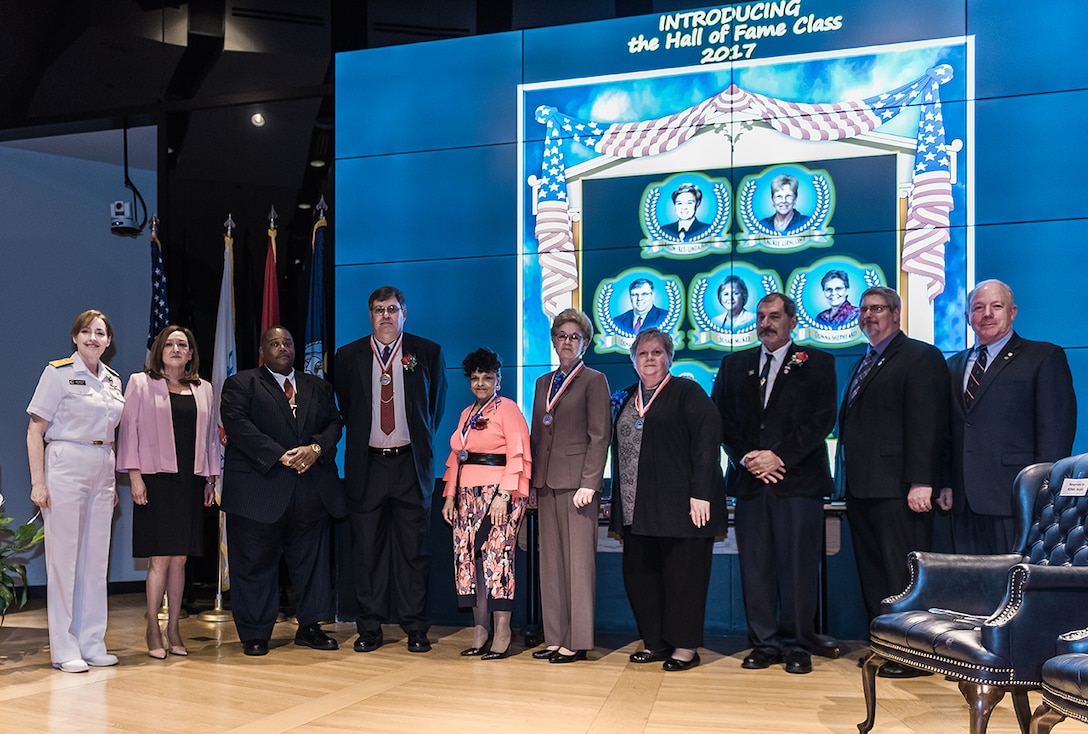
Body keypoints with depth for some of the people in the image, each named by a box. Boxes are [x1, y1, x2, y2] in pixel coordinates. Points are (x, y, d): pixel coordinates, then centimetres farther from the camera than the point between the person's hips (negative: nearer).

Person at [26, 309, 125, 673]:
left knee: (96, 559, 8)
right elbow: (35, 431, -7)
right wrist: (38, 482, -13)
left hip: (102, 472, 6)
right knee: (64, 557, -1)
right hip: (66, 466, -6)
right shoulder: (58, 373, -4)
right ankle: (64, 648, 7)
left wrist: (114, 482, 14)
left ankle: (92, 643, 17)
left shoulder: (113, 380, 12)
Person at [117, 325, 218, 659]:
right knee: (159, 558, -4)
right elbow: (129, 429, 0)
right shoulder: (141, 383, 5)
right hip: (156, 479, -3)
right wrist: (134, 475, -8)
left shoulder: (203, 389, 14)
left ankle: (173, 629, 13)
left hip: (190, 482, 3)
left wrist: (211, 478, 10)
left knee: (179, 558, 6)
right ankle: (153, 631, 6)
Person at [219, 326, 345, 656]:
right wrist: (281, 457, -18)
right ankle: (254, 634, 12)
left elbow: (334, 423, 9)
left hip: (312, 491, 4)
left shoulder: (318, 387, 18)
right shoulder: (240, 384, 4)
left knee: (311, 561, 8)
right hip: (259, 490, -4)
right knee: (255, 564, 2)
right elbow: (239, 426, -10)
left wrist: (316, 448, -12)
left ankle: (309, 627, 19)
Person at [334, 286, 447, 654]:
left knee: (413, 549, 3)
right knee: (366, 549, 5)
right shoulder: (349, 356, 7)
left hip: (410, 462, -1)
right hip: (367, 463, 1)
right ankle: (369, 629, 14)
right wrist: (361, 435, 9)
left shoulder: (427, 352, 4)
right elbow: (345, 406, 15)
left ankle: (416, 629, 11)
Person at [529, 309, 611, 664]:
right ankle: (555, 638, 13)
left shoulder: (594, 380, 0)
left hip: (577, 481, -6)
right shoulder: (543, 382, 18)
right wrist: (531, 481, 10)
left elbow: (600, 437, -7)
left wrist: (589, 484, -15)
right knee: (551, 561, 7)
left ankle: (576, 641, 2)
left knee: (578, 561, -4)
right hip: (546, 483, 6)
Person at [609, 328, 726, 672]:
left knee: (682, 576, -1)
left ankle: (686, 647, 10)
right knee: (639, 573, 8)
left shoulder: (687, 392, -2)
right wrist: (620, 503, 12)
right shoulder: (627, 399, 16)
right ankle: (655, 642, 20)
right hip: (637, 508, 7)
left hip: (680, 503, -6)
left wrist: (700, 494, -18)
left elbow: (708, 440, -11)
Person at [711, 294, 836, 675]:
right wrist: (746, 458, -5)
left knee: (798, 565, -1)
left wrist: (778, 456, -11)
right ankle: (764, 643, 12)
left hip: (798, 479, -3)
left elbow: (822, 419, -3)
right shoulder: (733, 365, 16)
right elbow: (721, 419, 10)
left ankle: (797, 645, 9)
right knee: (755, 565, 3)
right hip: (750, 480, 3)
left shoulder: (817, 363, 7)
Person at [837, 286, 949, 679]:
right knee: (873, 573, 10)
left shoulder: (920, 356, -4)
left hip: (897, 489, -8)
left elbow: (927, 423, -13)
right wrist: (850, 480, 10)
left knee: (904, 573, -3)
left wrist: (921, 482, -20)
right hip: (862, 486, 9)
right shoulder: (864, 363, 22)